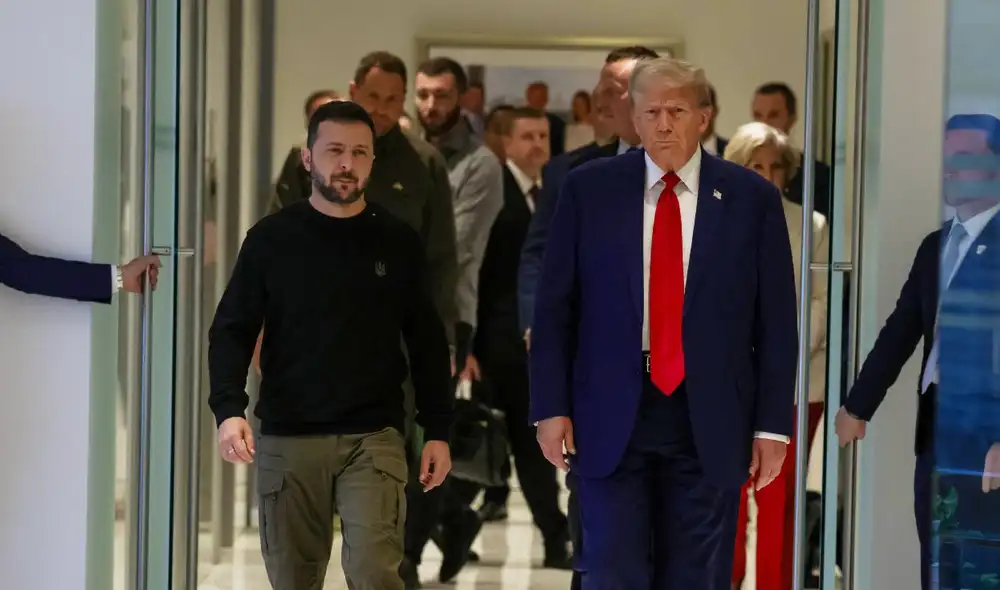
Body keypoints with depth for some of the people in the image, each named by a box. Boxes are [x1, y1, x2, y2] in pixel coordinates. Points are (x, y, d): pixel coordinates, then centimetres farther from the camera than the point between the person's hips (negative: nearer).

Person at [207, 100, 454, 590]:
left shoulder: (398, 243, 5)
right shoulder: (271, 238, 3)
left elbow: (427, 342, 10)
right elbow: (232, 330, 2)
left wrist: (437, 430, 5)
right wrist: (228, 410, -13)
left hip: (373, 438, -1)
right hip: (286, 439, 1)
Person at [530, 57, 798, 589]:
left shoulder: (751, 198, 2)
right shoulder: (588, 189, 3)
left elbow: (776, 323, 2)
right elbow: (553, 308, 5)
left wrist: (772, 425, -1)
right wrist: (550, 407, -1)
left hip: (709, 422, 0)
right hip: (611, 416, 0)